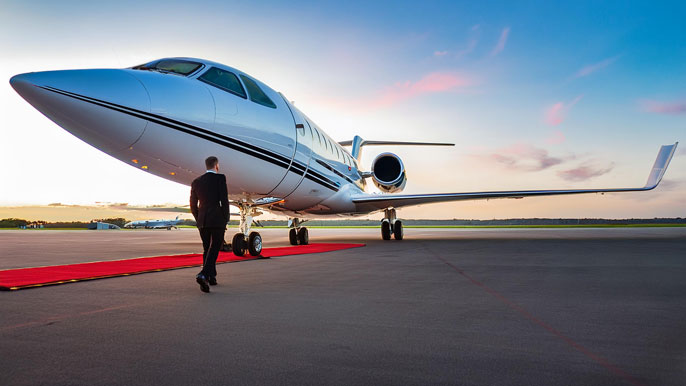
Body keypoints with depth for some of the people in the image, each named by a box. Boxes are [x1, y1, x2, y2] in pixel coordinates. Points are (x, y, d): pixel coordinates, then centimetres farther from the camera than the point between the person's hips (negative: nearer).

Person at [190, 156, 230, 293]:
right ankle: (203, 275, -22)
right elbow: (224, 200, -9)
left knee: (207, 249, 15)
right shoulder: (220, 178, -3)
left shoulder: (196, 182, 11)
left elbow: (193, 205, 11)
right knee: (214, 249, -5)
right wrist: (225, 220, -3)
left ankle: (211, 277, 19)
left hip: (202, 221, 5)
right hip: (218, 220, -5)